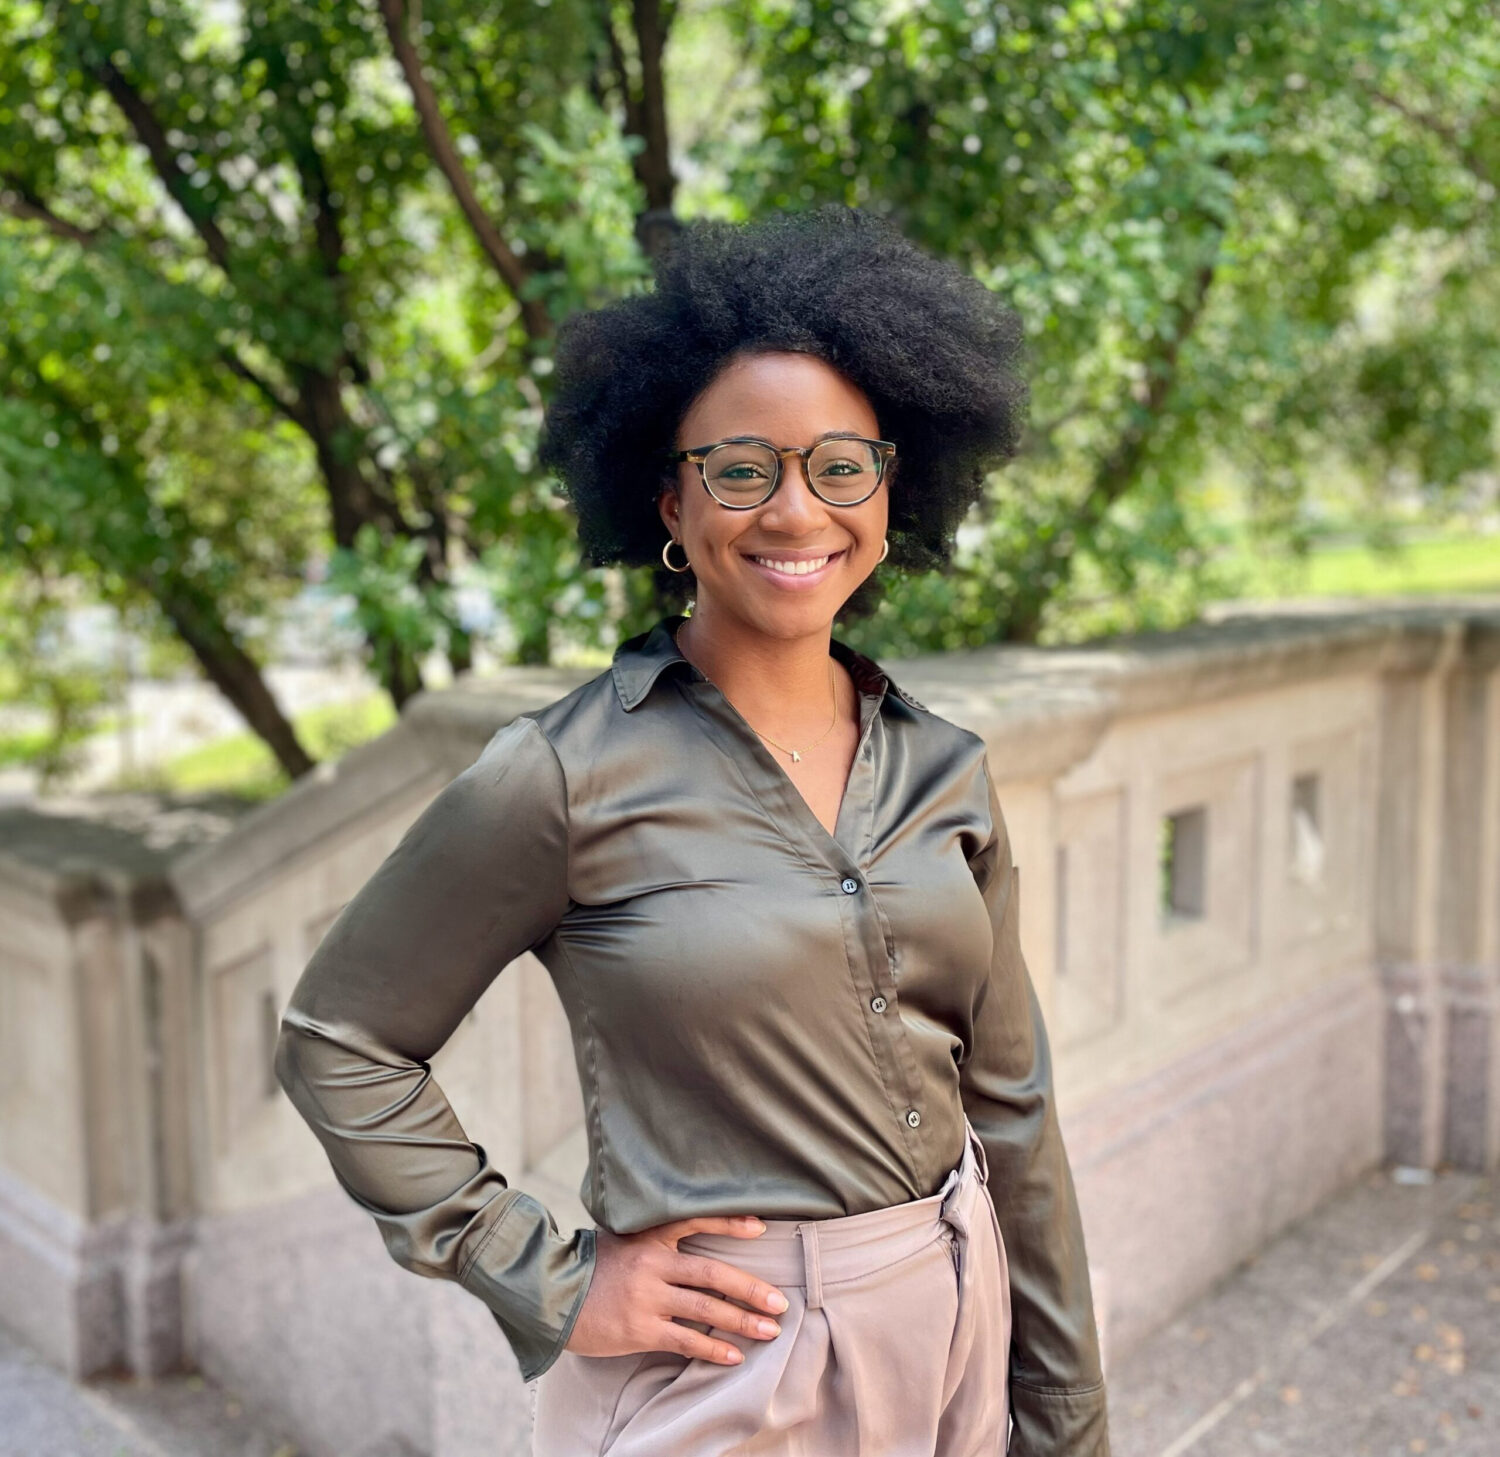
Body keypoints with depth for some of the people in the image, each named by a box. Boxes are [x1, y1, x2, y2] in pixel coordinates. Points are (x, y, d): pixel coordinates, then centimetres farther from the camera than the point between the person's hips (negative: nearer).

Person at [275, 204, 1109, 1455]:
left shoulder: (944, 772, 0)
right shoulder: (569, 775, -15)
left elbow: (1008, 1101, 5)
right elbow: (340, 1045, -8)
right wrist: (550, 1286, -10)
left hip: (956, 1343, 5)